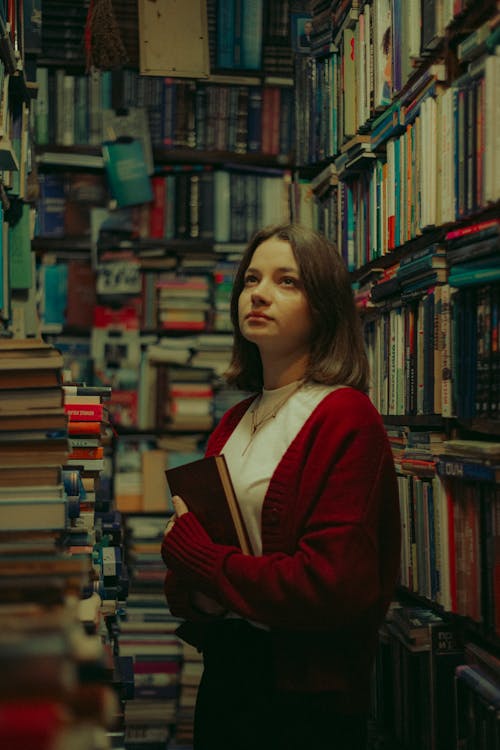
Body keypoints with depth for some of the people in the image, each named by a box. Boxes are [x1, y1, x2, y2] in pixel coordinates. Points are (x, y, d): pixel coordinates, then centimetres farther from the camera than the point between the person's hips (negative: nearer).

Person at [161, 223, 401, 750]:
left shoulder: (346, 419, -15)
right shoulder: (235, 421, 8)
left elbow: (334, 586, -24)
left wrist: (190, 549, -15)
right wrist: (193, 595, -12)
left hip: (305, 694, -7)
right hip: (224, 670, 7)